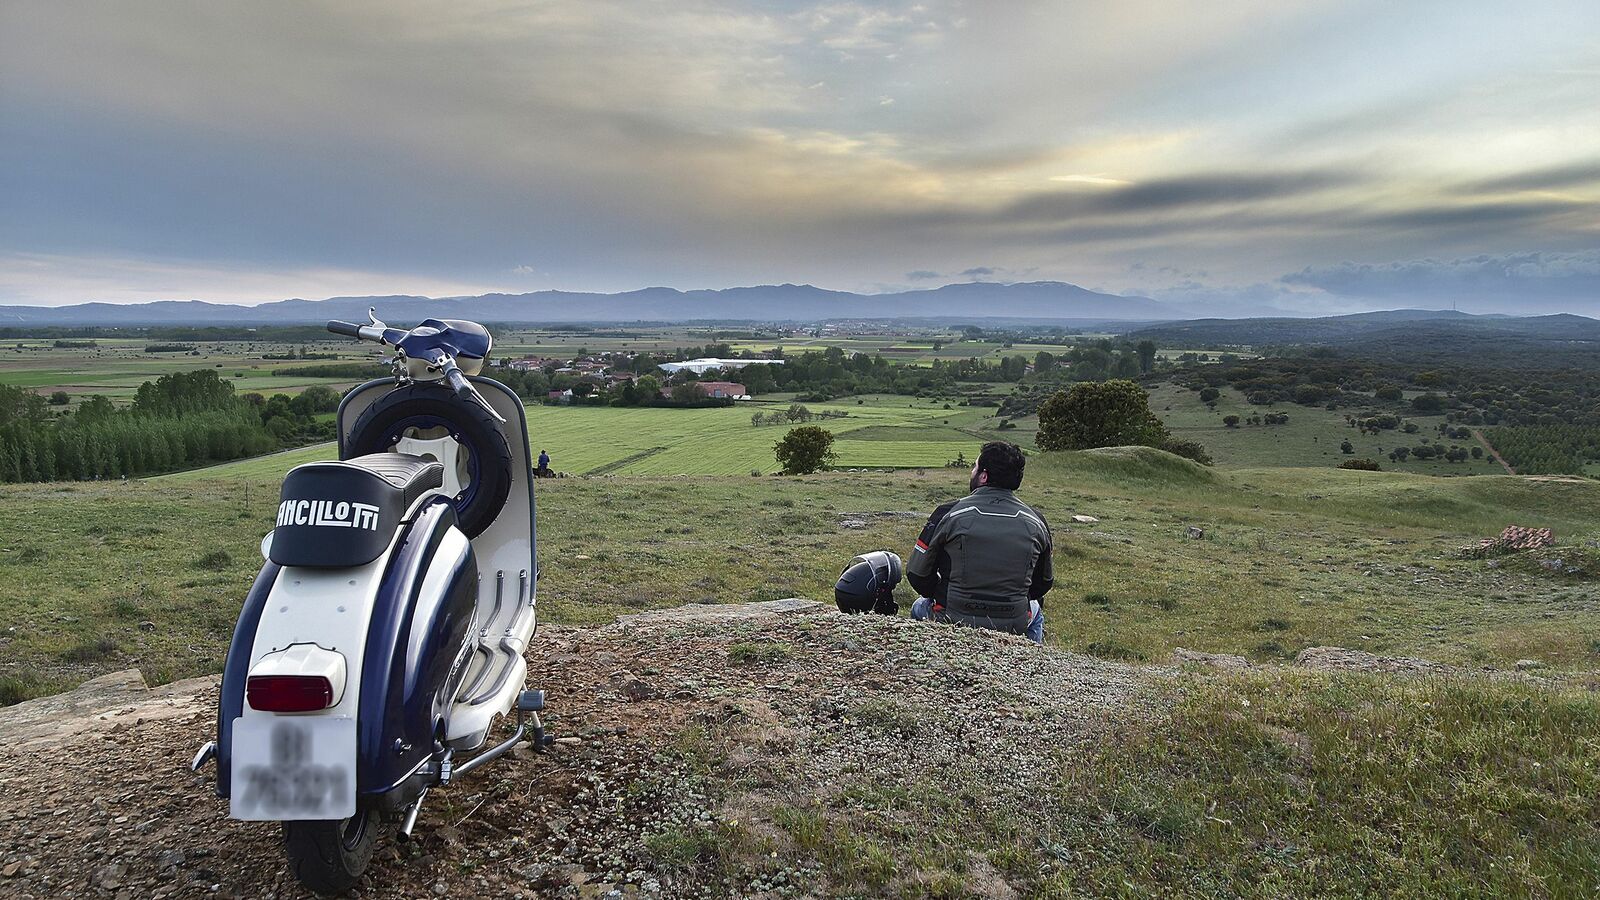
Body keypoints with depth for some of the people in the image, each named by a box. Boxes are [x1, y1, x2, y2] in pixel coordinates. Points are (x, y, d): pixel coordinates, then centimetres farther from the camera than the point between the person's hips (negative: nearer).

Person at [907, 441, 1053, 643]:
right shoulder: (1036, 522, -2)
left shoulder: (948, 514, -12)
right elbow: (1044, 583, 9)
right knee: (1034, 610, 38)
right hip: (1014, 626, 2)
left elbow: (917, 575, -5)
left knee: (919, 607, 32)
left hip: (953, 621, -2)